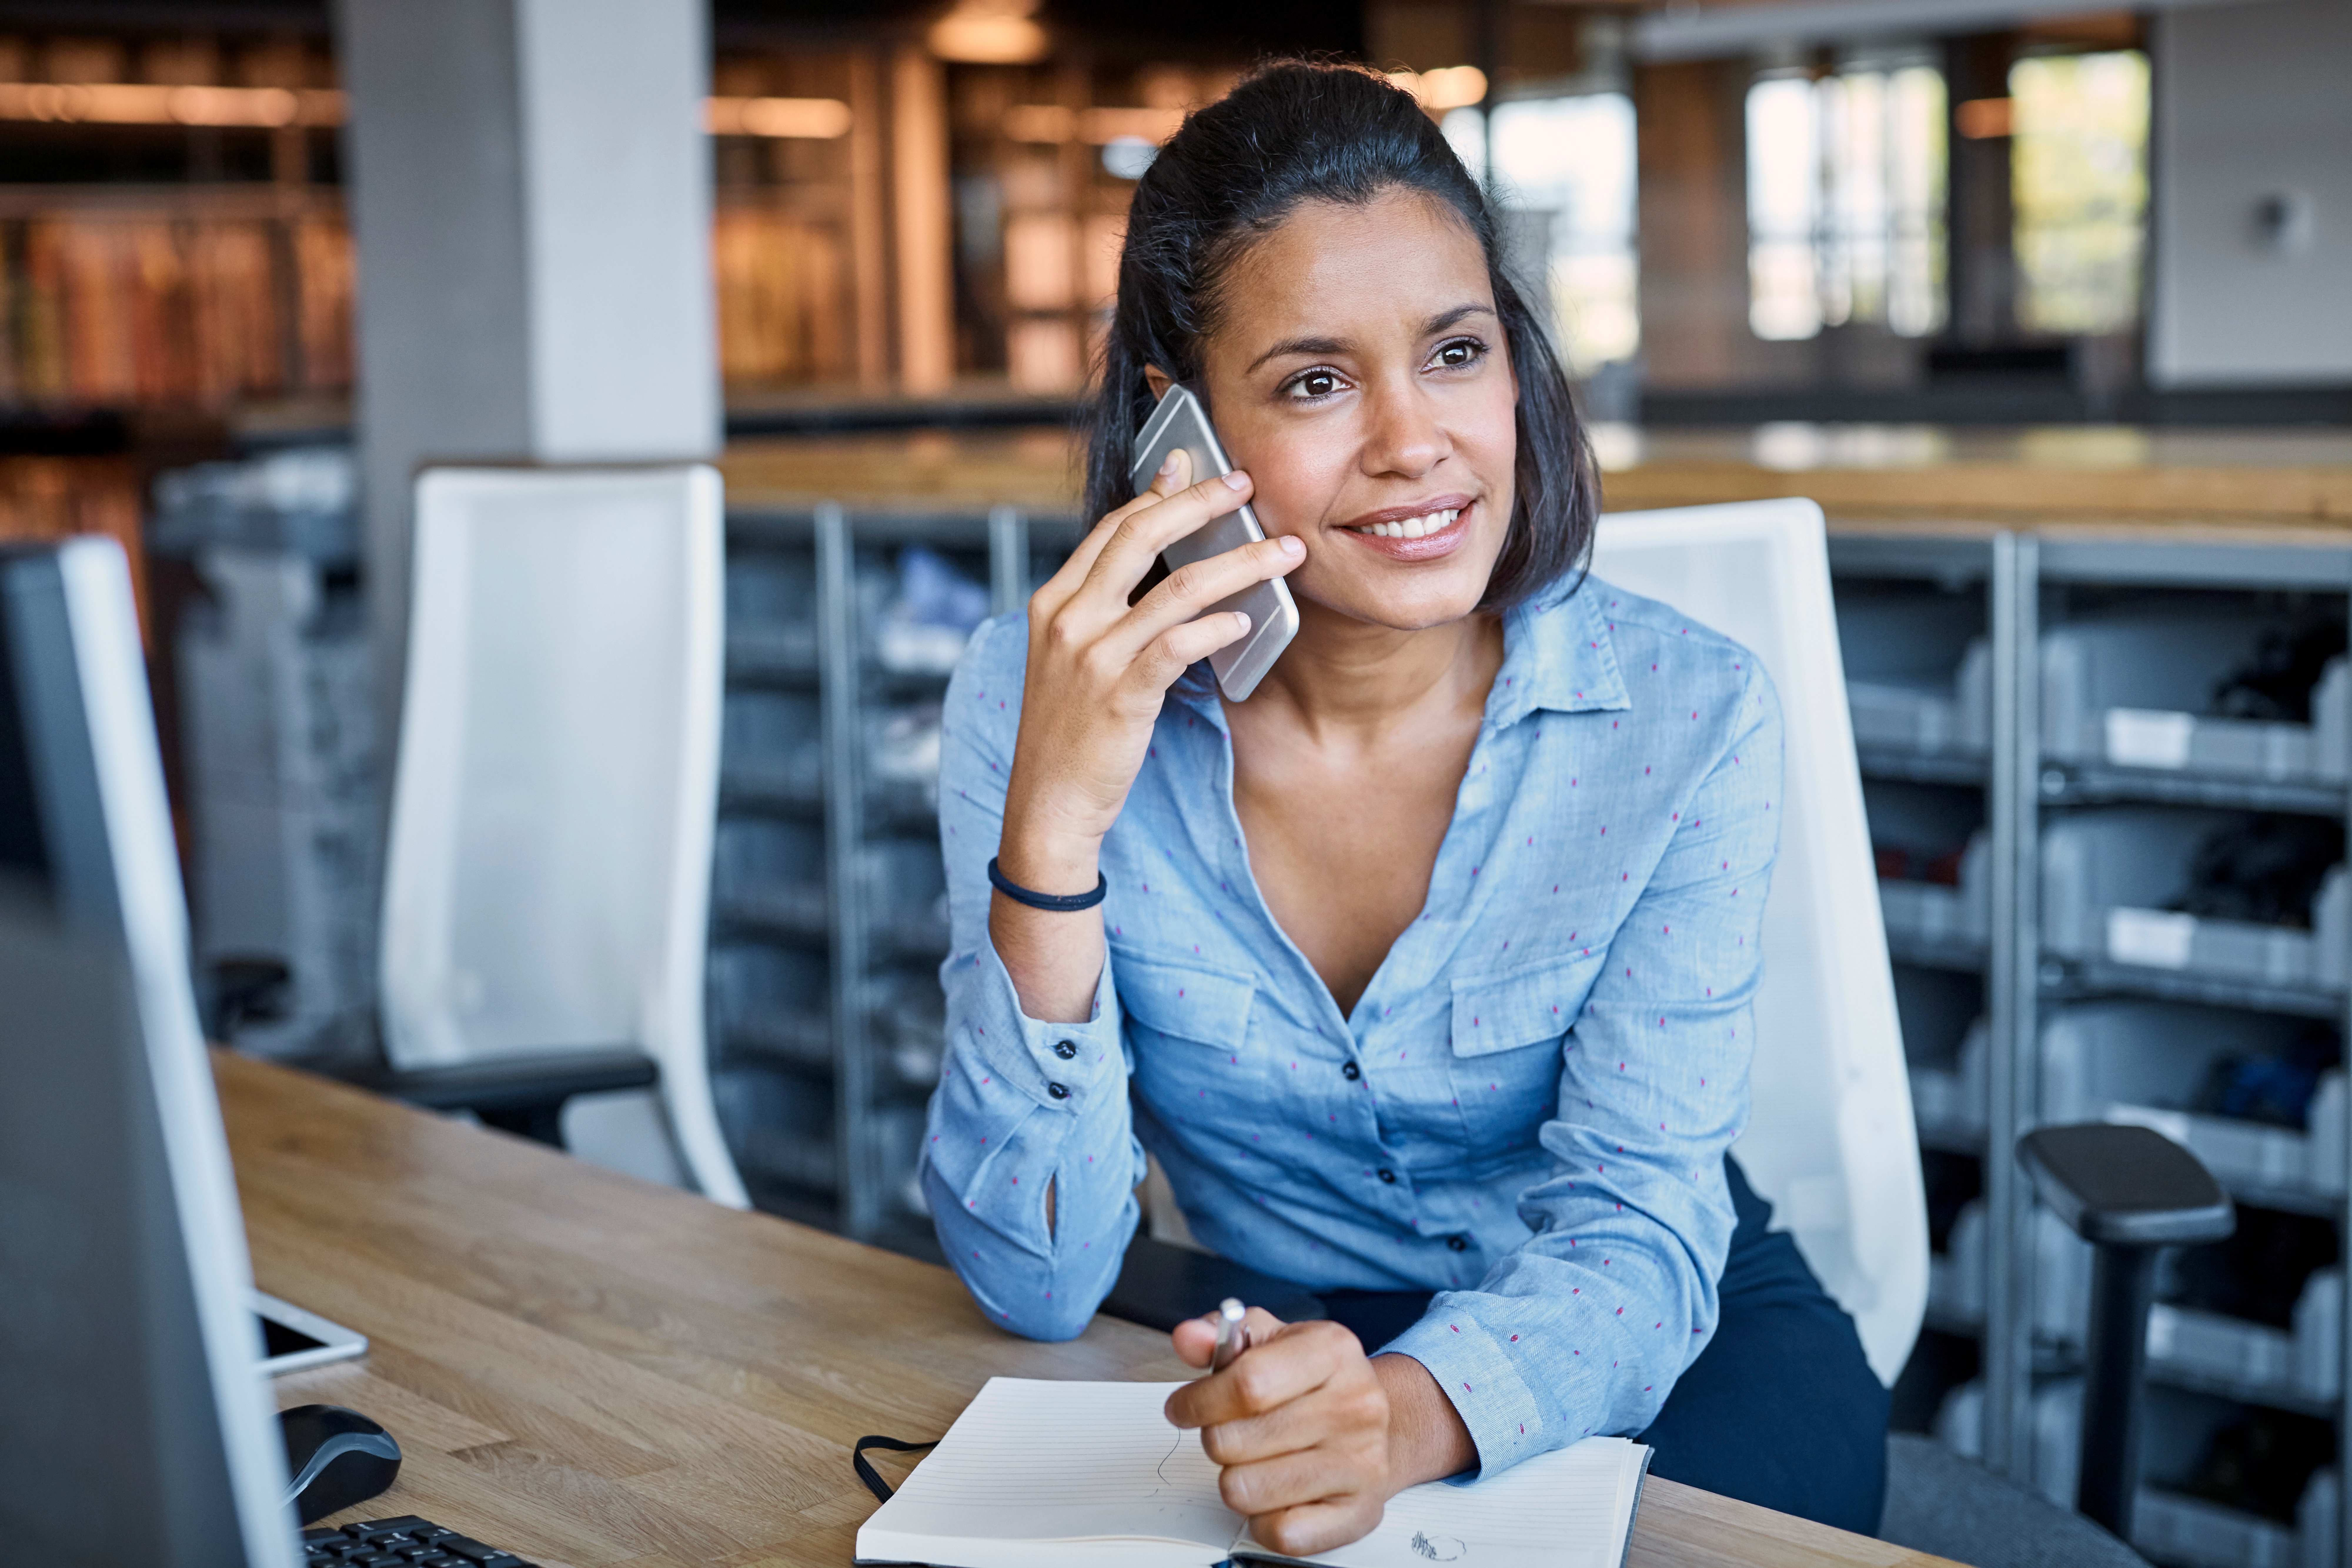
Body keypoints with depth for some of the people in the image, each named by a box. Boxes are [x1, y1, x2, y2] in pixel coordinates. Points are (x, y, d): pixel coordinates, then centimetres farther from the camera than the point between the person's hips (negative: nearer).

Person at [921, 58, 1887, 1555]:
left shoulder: (1685, 715, -15)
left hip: (1675, 1341, 0)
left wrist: (1420, 1412, -41)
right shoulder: (1034, 701, -15)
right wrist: (1052, 827, -33)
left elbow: (1638, 1235, -17)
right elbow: (1041, 1286, -18)